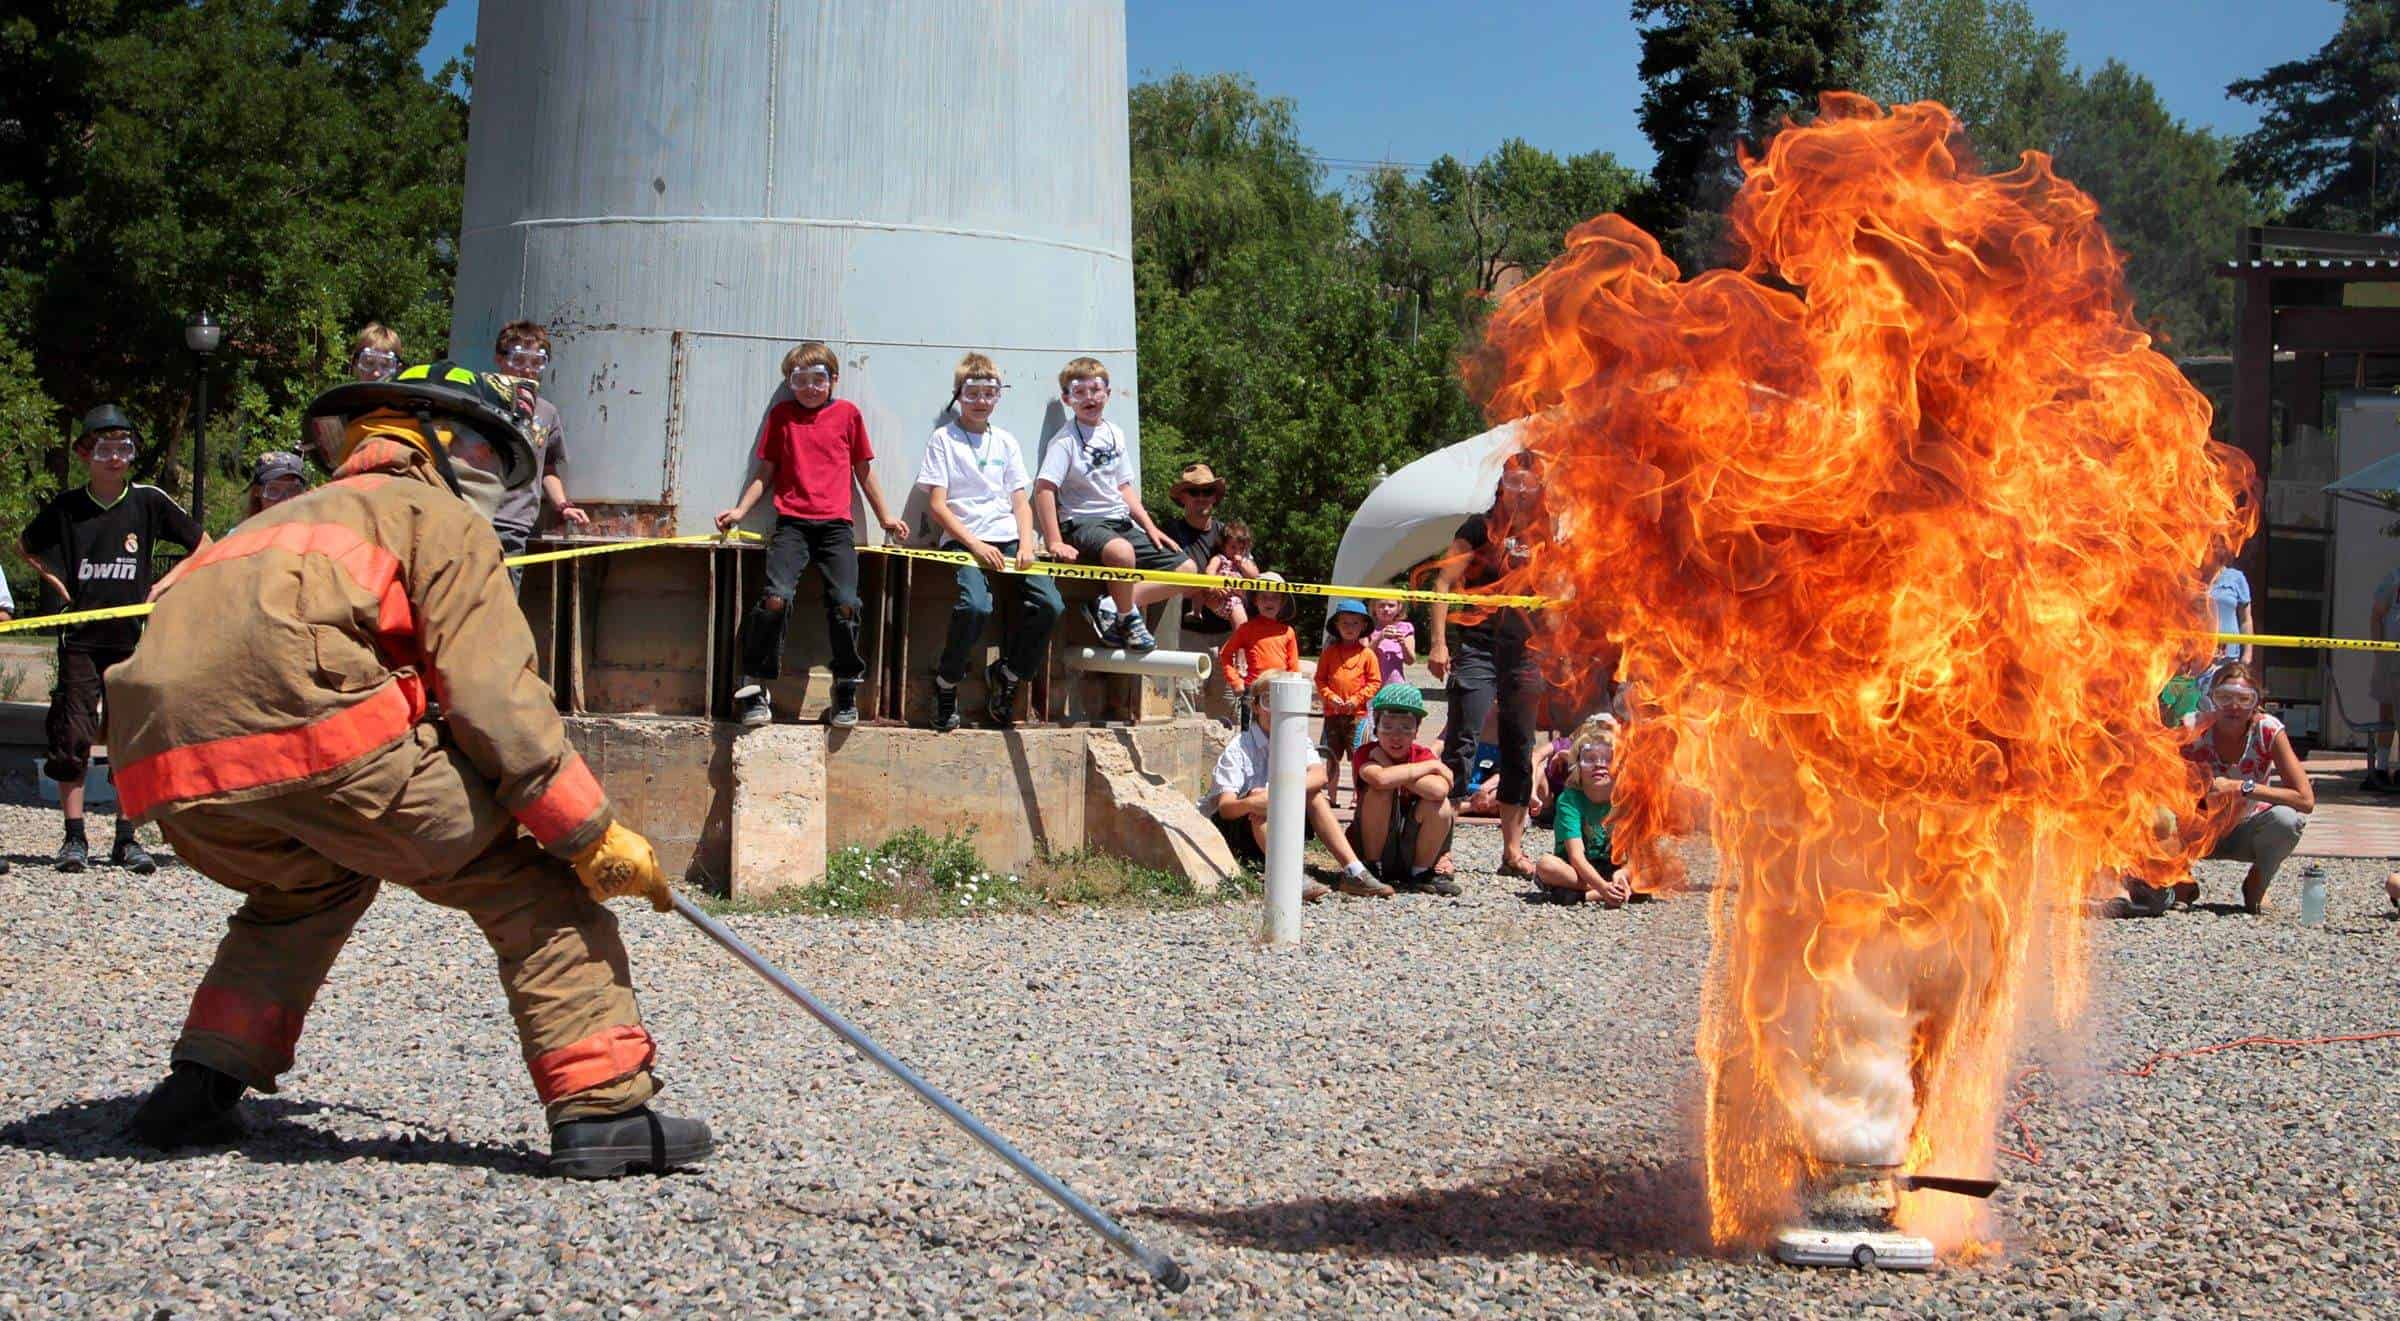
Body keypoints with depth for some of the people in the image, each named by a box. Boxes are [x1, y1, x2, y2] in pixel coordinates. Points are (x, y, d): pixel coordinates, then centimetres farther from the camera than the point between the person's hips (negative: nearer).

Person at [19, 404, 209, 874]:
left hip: (132, 636, 0)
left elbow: (203, 546, 10)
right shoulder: (65, 507, 2)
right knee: (72, 737, -4)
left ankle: (126, 839, 8)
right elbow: (25, 545, 20)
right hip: (80, 636, 0)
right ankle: (74, 839, 2)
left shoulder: (149, 501, 0)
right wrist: (55, 580, 6)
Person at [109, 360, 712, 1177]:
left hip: (162, 761, 7)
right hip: (314, 727, -7)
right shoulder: (438, 518, 16)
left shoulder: (282, 523, 39)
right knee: (528, 879, 7)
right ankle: (601, 1106, -2)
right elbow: (491, 697, 2)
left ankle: (200, 1086, 22)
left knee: (312, 884, 35)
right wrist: (591, 832, 4)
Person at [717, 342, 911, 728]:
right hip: (792, 523, 0)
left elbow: (863, 470, 20)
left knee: (845, 604, -13)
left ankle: (846, 689, 6)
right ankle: (754, 687, -8)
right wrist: (740, 509, 4)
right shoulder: (781, 414, 14)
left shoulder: (847, 413, 13)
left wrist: (884, 518, 21)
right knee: (775, 598, -20)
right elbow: (765, 472, 17)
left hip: (835, 525, 0)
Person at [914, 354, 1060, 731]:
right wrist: (975, 544, -13)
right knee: (974, 605, -34)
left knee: (1049, 604, -20)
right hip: (963, 538, -4)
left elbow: (1021, 502, 14)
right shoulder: (943, 439, 5)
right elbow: (937, 506, -2)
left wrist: (1026, 545, -5)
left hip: (1008, 538, 5)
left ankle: (1007, 675, 3)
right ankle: (946, 683, -9)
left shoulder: (1006, 442, 19)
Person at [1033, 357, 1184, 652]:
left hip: (1121, 522, 8)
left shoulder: (1115, 435, 14)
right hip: (1082, 524, -8)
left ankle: (1111, 606, -8)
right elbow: (1043, 488, -18)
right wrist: (1055, 543, -26)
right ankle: (1127, 619, -16)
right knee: (1122, 552, -41)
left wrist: (1150, 527, 13)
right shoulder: (1065, 441, -8)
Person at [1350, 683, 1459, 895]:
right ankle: (1371, 869, -12)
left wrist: (1390, 766, -23)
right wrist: (1431, 766, -24)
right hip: (1373, 847, -2)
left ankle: (1420, 873, -4)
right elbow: (1381, 779, -37)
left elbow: (1439, 790, -28)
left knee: (1441, 805, -24)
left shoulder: (1423, 755, -4)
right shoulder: (1365, 754, -11)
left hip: (1411, 852, 2)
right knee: (1380, 792, -27)